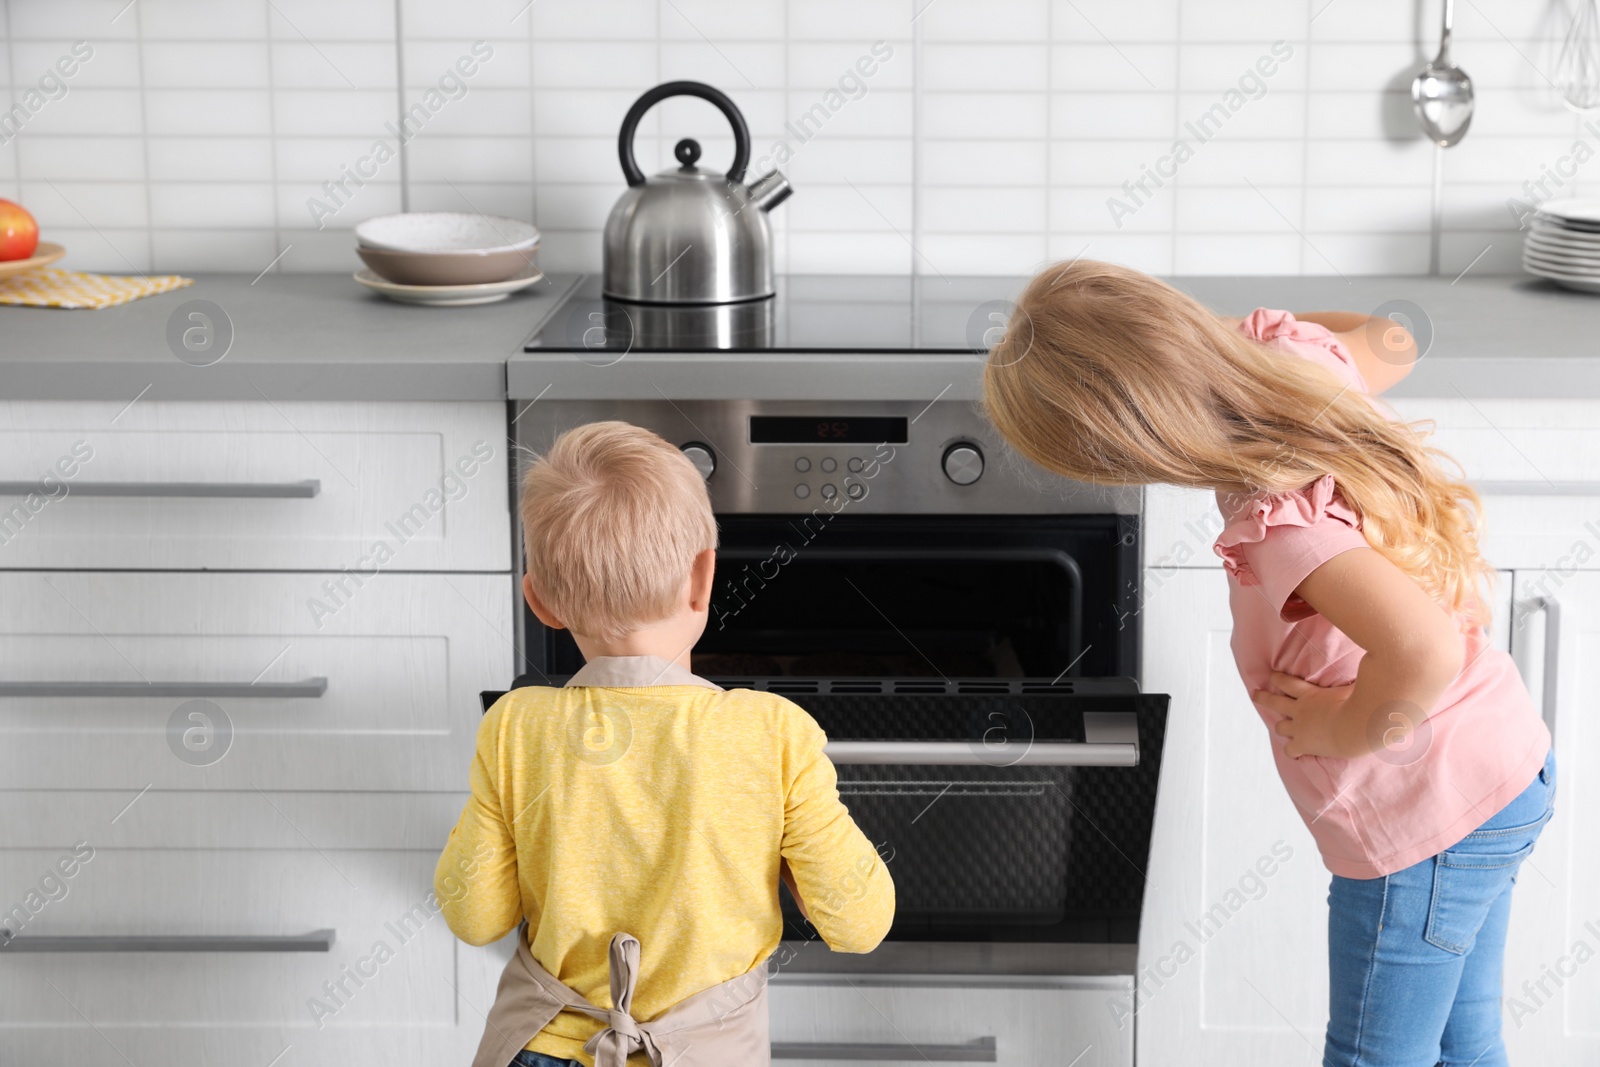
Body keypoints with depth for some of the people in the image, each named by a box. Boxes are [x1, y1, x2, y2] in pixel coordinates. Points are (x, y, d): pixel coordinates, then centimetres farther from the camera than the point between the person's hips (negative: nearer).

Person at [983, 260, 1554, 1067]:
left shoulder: (1280, 523, -33)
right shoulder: (1295, 355, -10)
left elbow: (1423, 652, -47)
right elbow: (1389, 345, 14)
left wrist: (1342, 730, -27)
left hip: (1430, 816, -9)